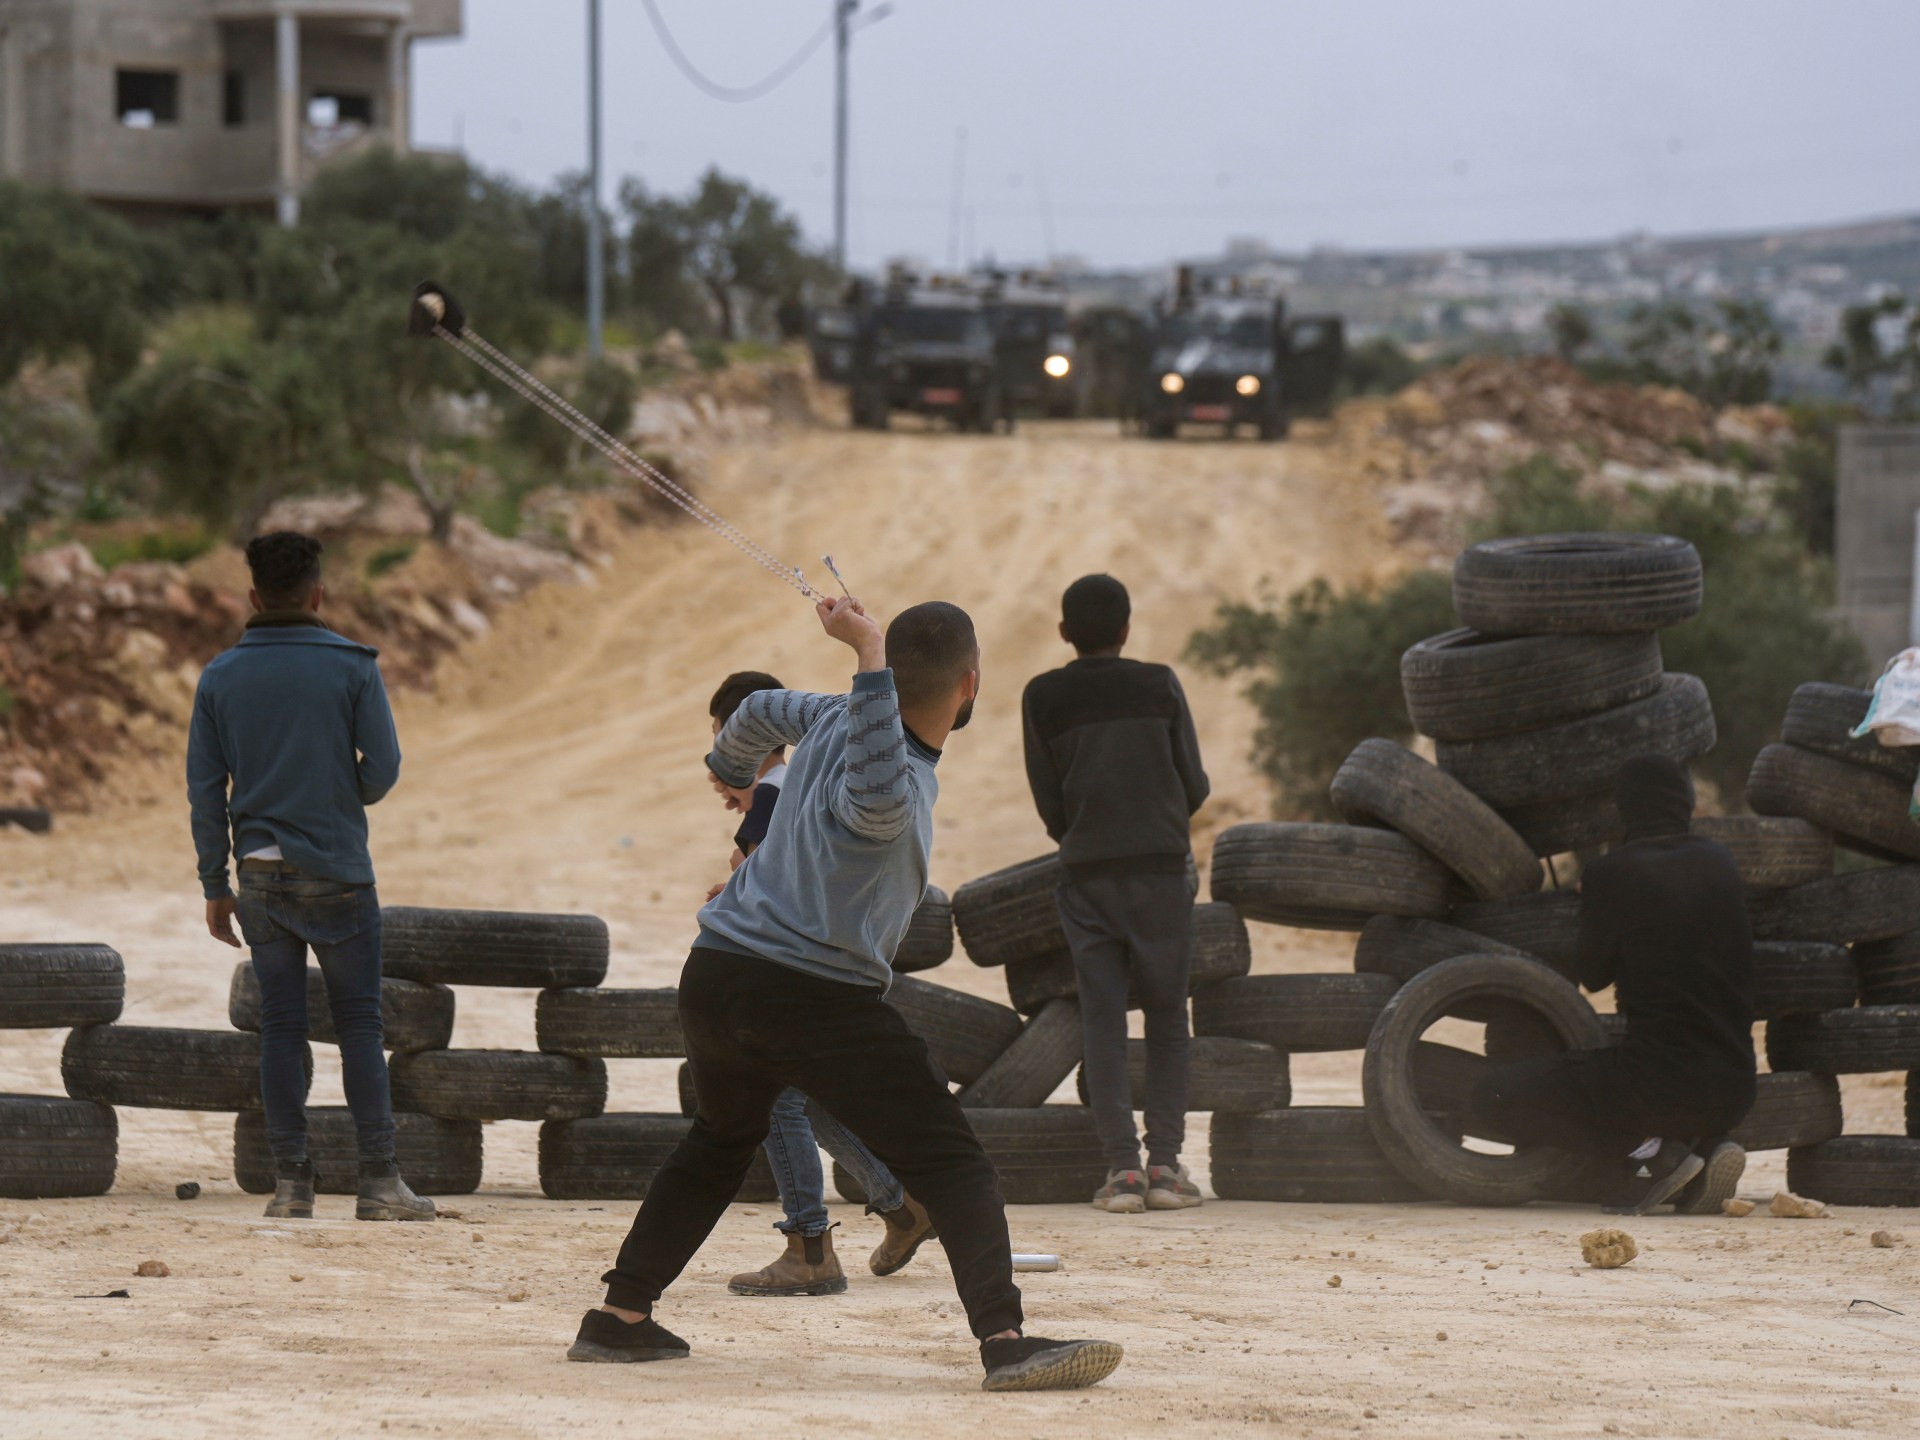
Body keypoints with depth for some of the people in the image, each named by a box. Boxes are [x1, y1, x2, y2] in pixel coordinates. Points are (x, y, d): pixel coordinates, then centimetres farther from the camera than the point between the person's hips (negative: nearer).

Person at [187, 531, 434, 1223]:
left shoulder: (219, 678, 2)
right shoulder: (351, 667, -6)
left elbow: (205, 789, 3)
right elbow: (382, 766, -8)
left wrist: (215, 884, 9)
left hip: (261, 876, 3)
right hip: (337, 872, -2)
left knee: (280, 1028, 7)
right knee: (359, 1024, 3)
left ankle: (291, 1182, 5)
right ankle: (379, 1179, 0)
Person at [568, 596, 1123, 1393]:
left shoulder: (836, 721, 7)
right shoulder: (898, 786, -18)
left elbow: (763, 710, 29)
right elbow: (875, 794, -44)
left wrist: (728, 769, 52)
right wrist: (870, 657, -43)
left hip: (712, 977, 9)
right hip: (813, 1001, -8)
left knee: (720, 1140, 33)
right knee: (953, 1163, -11)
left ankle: (619, 1317, 35)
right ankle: (1003, 1337, -28)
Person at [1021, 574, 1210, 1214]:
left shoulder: (1044, 699, 3)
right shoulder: (1160, 688, 2)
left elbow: (1048, 802, 4)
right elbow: (1195, 786, 6)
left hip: (1087, 873, 0)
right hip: (1161, 866, 0)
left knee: (1102, 1018, 1)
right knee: (1167, 1017, 6)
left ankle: (1121, 1165, -8)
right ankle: (1165, 1161, -2)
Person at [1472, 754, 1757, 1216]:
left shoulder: (1610, 875, -9)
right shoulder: (1719, 863, 7)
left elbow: (1591, 975, 6)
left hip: (1657, 1083, -6)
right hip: (1732, 1091, 6)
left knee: (1495, 1094, 6)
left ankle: (1647, 1151, -7)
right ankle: (1706, 1147, 4)